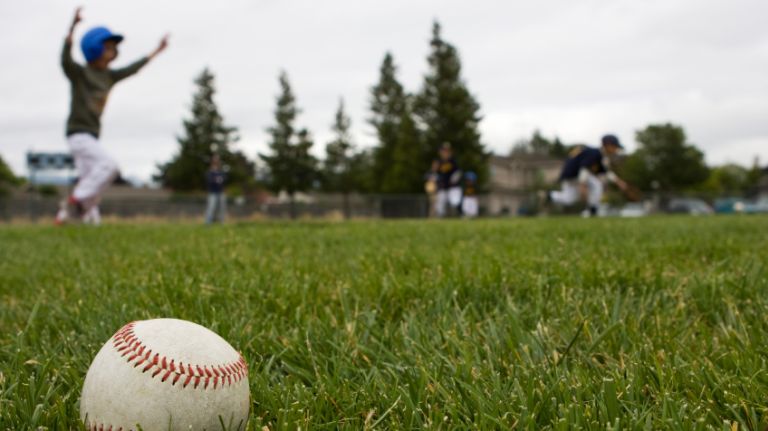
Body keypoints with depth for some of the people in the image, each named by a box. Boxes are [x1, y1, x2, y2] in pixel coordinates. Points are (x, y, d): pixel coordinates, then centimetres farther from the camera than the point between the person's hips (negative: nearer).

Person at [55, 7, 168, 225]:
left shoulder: (108, 76, 13)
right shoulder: (79, 73, -9)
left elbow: (131, 69, 25)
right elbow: (66, 59, -29)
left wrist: (156, 51, 32)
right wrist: (72, 27, -43)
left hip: (92, 135, 8)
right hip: (78, 132, -8)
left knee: (89, 179, 7)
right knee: (108, 165, -20)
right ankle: (74, 202, -14)